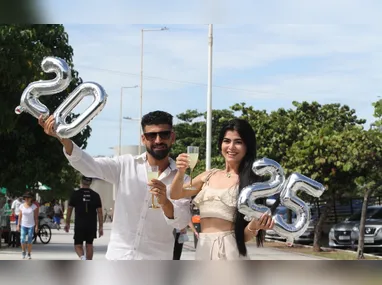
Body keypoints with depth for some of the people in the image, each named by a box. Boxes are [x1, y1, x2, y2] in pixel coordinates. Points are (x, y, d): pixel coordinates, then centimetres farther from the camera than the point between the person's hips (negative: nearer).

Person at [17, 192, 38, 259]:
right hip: (23, 225, 1)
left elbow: (36, 217, -4)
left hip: (31, 226, -1)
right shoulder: (22, 206, 1)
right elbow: (20, 216, 5)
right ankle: (23, 252, 12)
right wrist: (18, 225, 3)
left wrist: (36, 226, -7)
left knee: (29, 241, 1)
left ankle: (29, 254, 14)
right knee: (22, 240, -9)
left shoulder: (34, 206, -5)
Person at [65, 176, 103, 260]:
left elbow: (69, 210, 1)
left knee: (78, 245, 5)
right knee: (89, 245, 14)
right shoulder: (95, 195, 2)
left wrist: (67, 223, 12)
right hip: (92, 225, 2)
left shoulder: (75, 194, -2)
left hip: (79, 226, -2)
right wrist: (101, 227, 3)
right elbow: (99, 212, 0)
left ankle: (82, 257, -24)